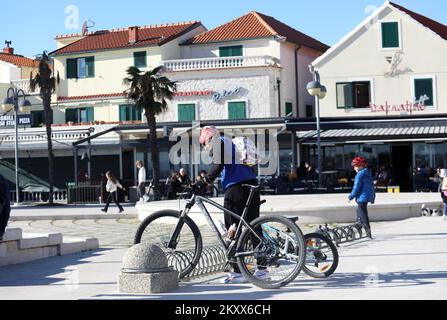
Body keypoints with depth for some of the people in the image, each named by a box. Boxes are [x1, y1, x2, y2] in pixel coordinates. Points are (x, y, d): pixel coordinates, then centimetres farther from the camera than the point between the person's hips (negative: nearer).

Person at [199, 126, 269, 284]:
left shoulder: (219, 141, 1)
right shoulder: (232, 142, 28)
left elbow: (217, 165, -12)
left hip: (236, 188, -9)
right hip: (252, 186, 9)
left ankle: (237, 272, -6)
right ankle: (262, 269, 12)